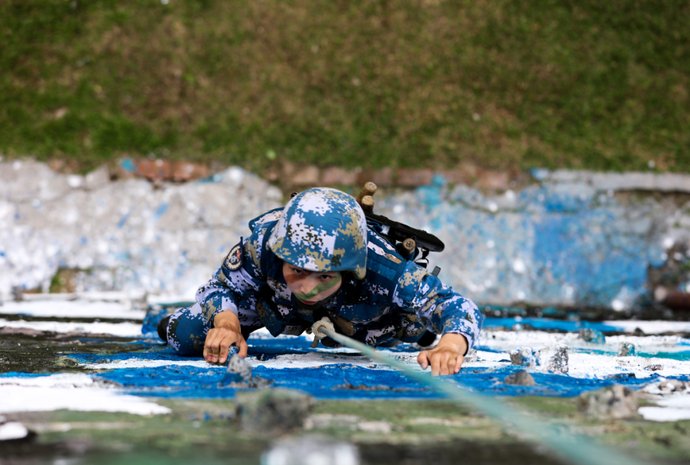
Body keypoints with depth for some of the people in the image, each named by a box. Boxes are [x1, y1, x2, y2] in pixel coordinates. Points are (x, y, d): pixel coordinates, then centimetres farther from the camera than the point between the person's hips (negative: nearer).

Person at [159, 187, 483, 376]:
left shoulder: (385, 273, -49)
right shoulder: (263, 243, -44)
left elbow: (459, 308, -49)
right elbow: (219, 288, -27)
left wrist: (450, 346, -72)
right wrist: (226, 323, -50)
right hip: (277, 307, 0)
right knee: (186, 337, -9)